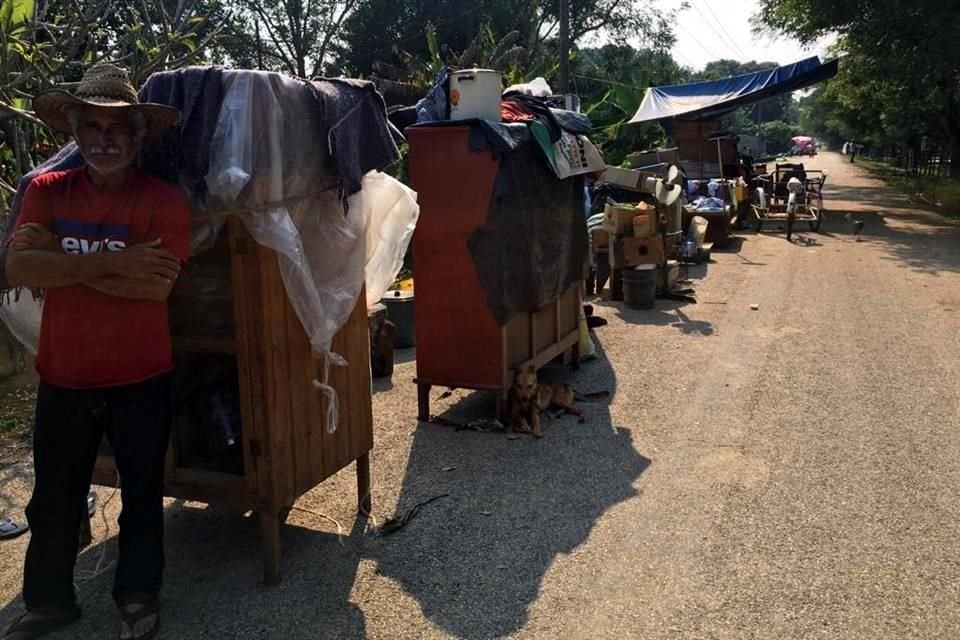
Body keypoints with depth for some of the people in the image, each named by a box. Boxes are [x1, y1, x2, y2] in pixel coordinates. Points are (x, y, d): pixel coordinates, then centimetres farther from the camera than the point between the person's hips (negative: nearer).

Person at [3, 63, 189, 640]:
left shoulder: (164, 200, -10)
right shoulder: (47, 191, 0)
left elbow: (157, 285, -22)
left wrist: (61, 262, -17)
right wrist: (110, 263, -25)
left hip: (141, 378, -3)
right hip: (63, 378, 3)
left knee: (142, 492, 12)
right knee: (54, 497, 15)